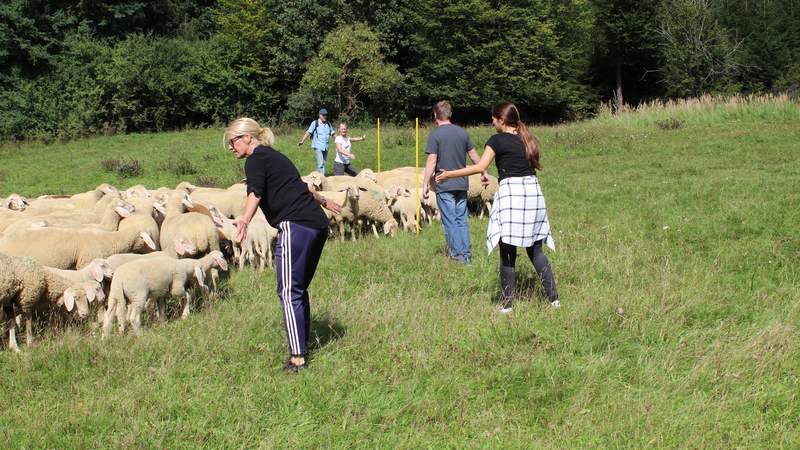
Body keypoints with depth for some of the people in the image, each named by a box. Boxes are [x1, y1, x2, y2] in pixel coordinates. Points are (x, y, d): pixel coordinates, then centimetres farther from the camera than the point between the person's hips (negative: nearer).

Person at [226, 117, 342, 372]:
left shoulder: (256, 159, -2)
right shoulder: (274, 157, 25)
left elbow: (255, 192, -22)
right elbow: (299, 186, 41)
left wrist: (244, 221, -39)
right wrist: (323, 201, 58)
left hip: (296, 226, -9)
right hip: (318, 224, 10)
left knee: (289, 292, -10)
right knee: (299, 289, 17)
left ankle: (297, 358, -14)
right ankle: (303, 345, 23)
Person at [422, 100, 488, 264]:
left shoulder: (434, 135, -9)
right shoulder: (462, 132, 5)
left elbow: (432, 161, -13)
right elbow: (474, 155, 12)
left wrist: (425, 184, -10)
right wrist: (483, 173, 25)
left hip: (444, 186, -5)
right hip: (462, 184, 5)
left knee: (450, 221, 2)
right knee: (462, 220, 11)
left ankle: (457, 254, 3)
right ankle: (467, 255, 10)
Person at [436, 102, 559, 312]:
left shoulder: (497, 140, -4)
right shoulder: (527, 139, 14)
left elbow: (480, 167, -10)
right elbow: (535, 165, 17)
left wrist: (450, 174, -6)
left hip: (510, 191, -6)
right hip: (533, 190, 6)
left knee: (507, 251, -1)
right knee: (535, 249, 13)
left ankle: (507, 303, 0)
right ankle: (553, 297, 8)